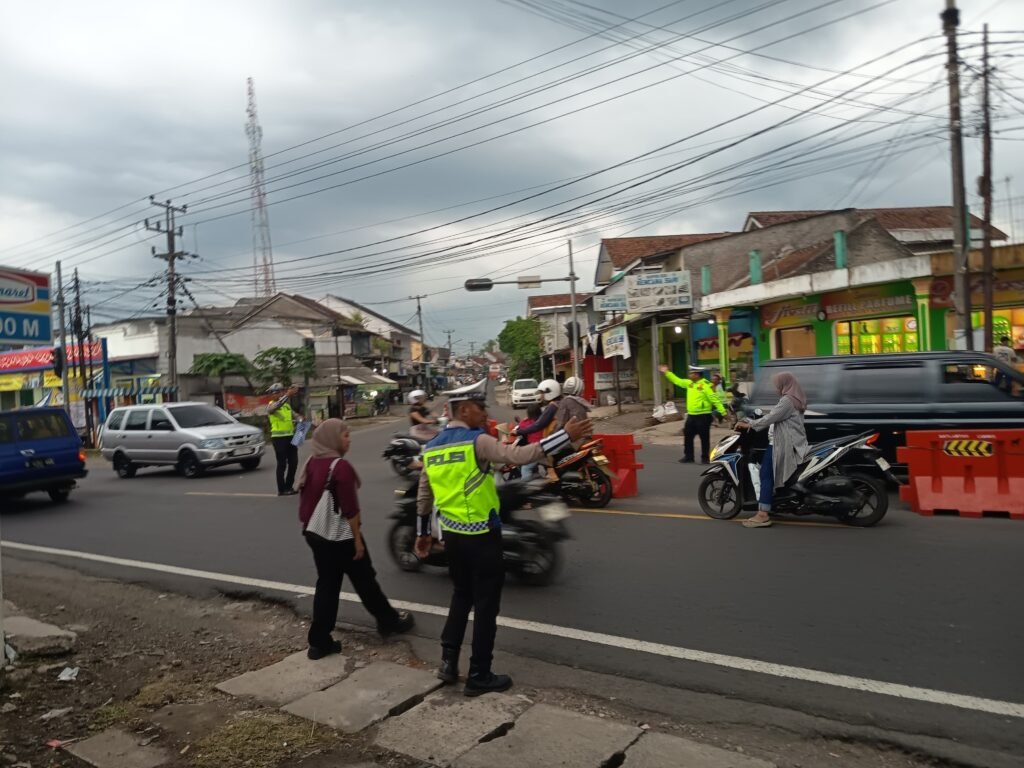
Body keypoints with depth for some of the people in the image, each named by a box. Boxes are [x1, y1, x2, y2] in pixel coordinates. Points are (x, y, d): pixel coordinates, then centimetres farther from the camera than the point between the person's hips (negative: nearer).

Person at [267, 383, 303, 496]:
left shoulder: (287, 405, 15)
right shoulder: (271, 406, -7)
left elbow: (294, 414, 16)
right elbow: (277, 405, -30)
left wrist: (300, 419, -8)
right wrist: (288, 395, -43)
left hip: (290, 436, 7)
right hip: (279, 438, -7)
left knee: (293, 462, 8)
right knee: (282, 464, -4)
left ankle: (289, 486, 20)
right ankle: (281, 489, 3)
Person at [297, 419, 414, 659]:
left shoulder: (310, 464, 4)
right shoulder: (341, 467, -20)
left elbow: (305, 500, 13)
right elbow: (350, 509, -20)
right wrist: (357, 538, -14)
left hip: (315, 534, 7)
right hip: (340, 536, -7)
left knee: (326, 585, 13)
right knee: (365, 581, 9)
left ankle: (319, 641, 13)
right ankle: (389, 621, 27)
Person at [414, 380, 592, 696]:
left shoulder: (431, 448, 6)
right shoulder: (477, 441, -17)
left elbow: (423, 496, 14)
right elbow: (519, 455, -30)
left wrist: (422, 533, 25)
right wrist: (566, 435, -28)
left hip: (452, 534, 7)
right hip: (481, 537, -7)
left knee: (461, 596, 24)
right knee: (485, 604, 6)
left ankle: (448, 660, 23)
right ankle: (479, 676, 15)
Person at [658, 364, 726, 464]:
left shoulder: (706, 385, -15)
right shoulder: (690, 383, 9)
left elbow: (715, 400, -17)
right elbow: (677, 381, 21)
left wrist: (723, 412, -19)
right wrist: (667, 372, 19)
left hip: (703, 416, -8)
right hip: (691, 416, 8)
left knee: (704, 438, 2)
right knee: (688, 436, 12)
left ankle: (705, 458, 11)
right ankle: (688, 457, 23)